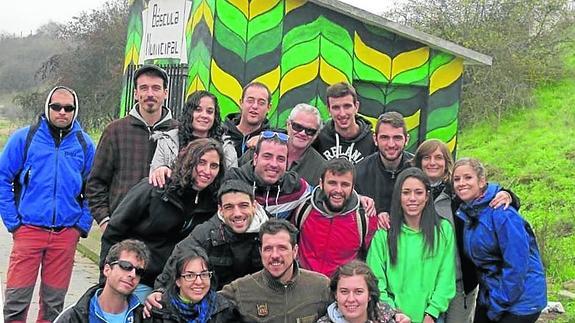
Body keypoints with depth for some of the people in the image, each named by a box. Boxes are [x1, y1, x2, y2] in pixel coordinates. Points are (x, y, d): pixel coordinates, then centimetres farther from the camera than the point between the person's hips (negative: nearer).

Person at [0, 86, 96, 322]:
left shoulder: (84, 144, 5)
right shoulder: (24, 138, 0)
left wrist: (83, 225, 3)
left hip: (66, 234, 2)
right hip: (28, 230, -2)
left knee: (54, 301, 10)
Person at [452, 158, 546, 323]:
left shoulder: (502, 213, -21)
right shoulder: (464, 212, 3)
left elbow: (516, 265, -22)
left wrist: (497, 305, -16)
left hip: (519, 301, -7)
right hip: (488, 297, 7)